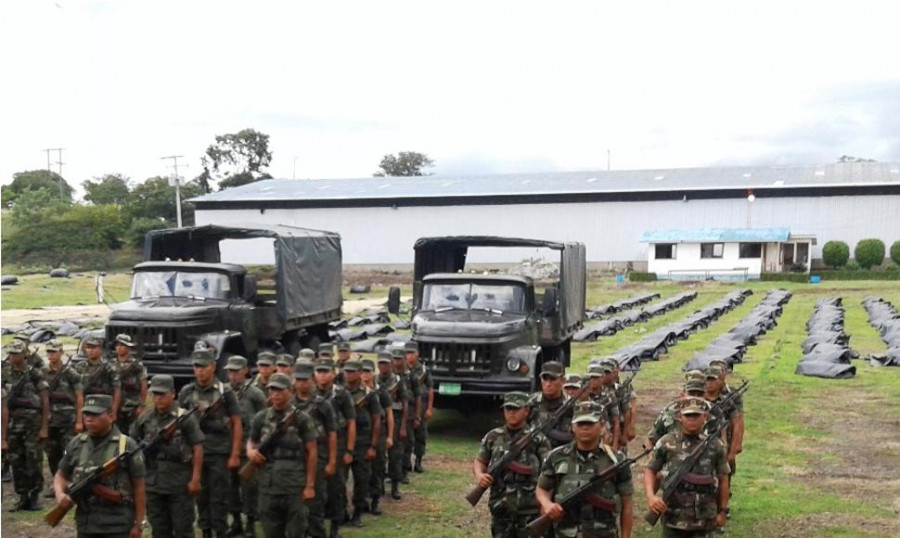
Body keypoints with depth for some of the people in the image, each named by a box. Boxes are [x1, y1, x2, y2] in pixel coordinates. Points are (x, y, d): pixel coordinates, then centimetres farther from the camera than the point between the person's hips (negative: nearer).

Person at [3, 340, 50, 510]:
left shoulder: (35, 374, -3)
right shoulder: (5, 374, 8)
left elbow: (45, 401, -3)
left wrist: (44, 428, -8)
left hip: (33, 422, -4)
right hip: (13, 422, 4)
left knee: (34, 461, -2)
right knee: (16, 462, 6)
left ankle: (34, 497, 7)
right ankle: (23, 498, 14)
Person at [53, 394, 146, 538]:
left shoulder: (126, 445, -8)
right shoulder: (76, 444, 5)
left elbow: (139, 487, -5)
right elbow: (61, 475, 18)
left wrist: (138, 524, -6)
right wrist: (60, 494, -5)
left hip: (117, 526, -5)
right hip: (86, 524, 5)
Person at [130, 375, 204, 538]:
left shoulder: (186, 419, -7)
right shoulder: (144, 419, 4)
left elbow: (197, 449, -7)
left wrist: (195, 479, -11)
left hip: (180, 484, -4)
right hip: (153, 484, 4)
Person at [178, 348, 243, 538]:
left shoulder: (225, 392, -4)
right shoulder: (186, 392, 6)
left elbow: (236, 424, -2)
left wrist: (235, 454, -7)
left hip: (219, 453, -3)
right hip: (195, 452, 3)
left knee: (219, 497, 0)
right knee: (201, 495, 11)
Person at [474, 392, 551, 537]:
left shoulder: (538, 439, -3)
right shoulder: (493, 437, 6)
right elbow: (479, 461, 17)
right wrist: (479, 475, -6)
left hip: (529, 511, -3)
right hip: (501, 509, 3)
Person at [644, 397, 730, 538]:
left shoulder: (715, 446, 0)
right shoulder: (667, 443, -2)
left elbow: (723, 480, 8)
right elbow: (650, 470, 6)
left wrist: (722, 510, 10)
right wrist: (651, 496, -10)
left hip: (704, 520, 0)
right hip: (674, 517, 0)